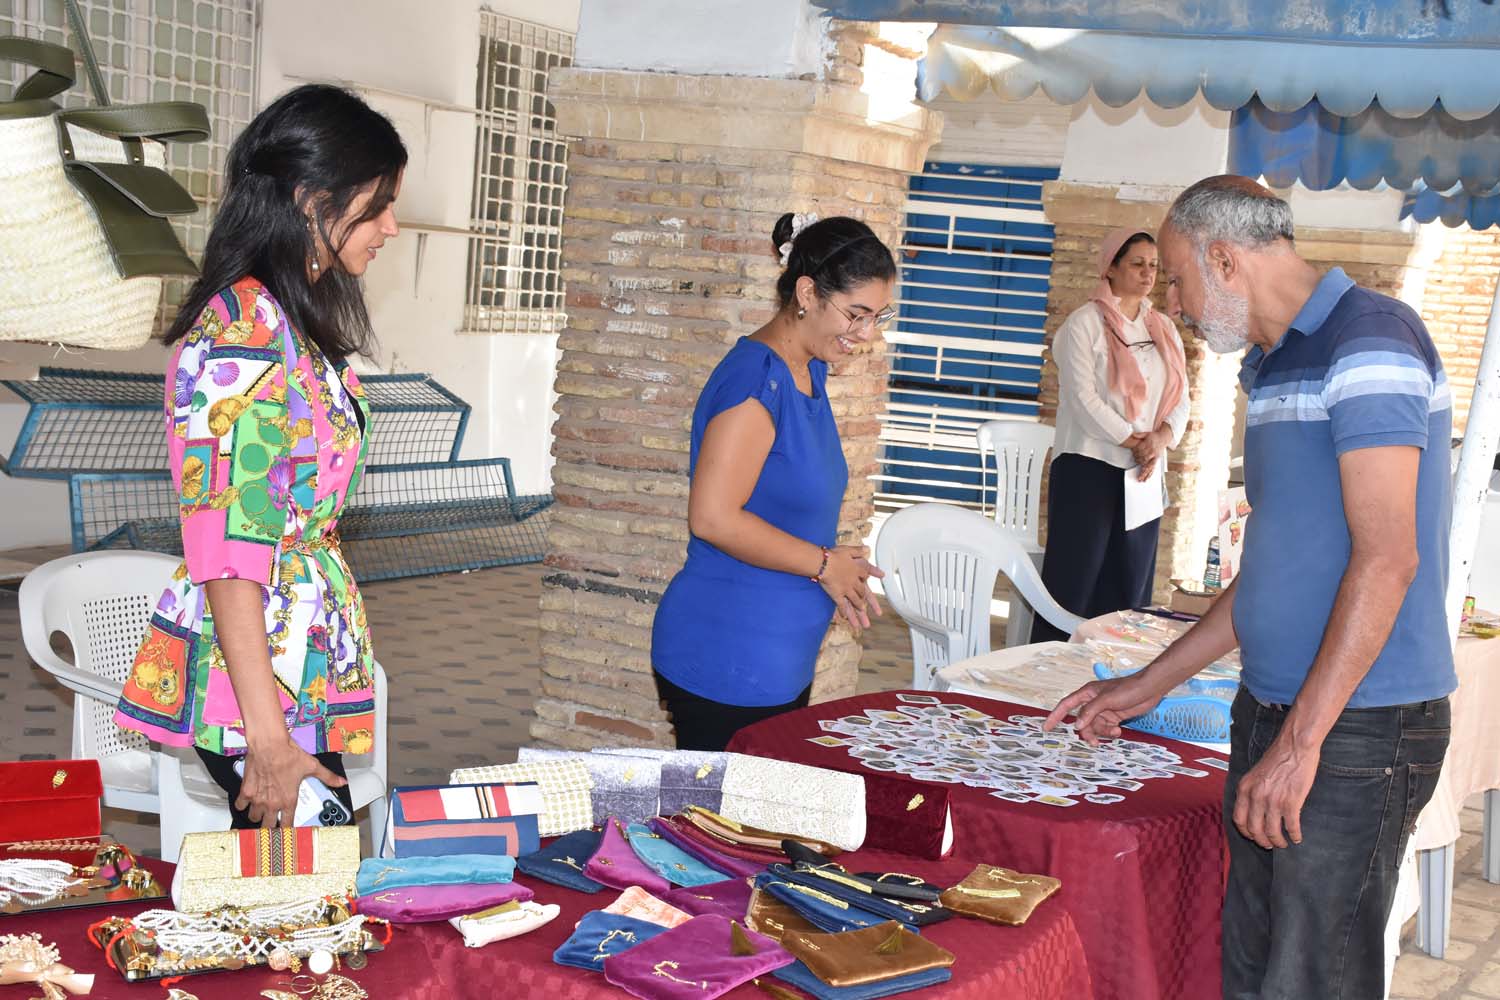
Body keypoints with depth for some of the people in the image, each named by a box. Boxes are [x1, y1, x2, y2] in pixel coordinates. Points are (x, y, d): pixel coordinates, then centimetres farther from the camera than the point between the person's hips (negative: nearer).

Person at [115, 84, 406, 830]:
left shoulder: (297, 324, 13)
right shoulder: (244, 332, -17)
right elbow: (228, 551, -21)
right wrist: (267, 737, -21)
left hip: (308, 664, 9)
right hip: (259, 680, -9)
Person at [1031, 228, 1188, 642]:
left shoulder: (1165, 330, 16)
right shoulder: (1085, 323, -2)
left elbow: (1180, 399, 11)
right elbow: (1082, 397, -11)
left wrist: (1162, 437, -9)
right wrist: (1133, 441, -13)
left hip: (1143, 472, 6)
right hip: (1088, 466, -6)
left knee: (1128, 581, 5)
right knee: (1075, 576, -6)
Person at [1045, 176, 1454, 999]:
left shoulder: (1368, 338, -13)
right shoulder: (1273, 366, 16)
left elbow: (1386, 559, -21)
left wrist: (1301, 742, -21)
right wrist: (1147, 687, 23)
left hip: (1360, 728, -9)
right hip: (1271, 713, 9)